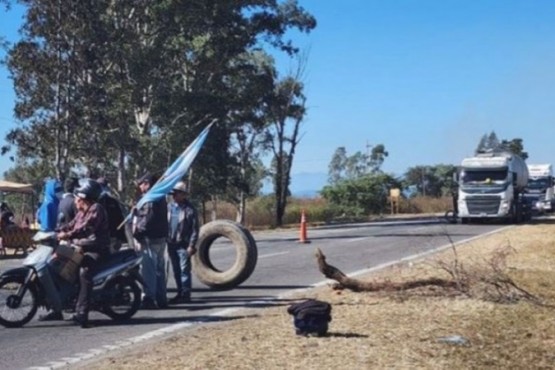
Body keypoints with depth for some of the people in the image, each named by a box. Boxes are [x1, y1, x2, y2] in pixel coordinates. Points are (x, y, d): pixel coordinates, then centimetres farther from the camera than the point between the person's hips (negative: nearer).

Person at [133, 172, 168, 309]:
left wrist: (137, 231, -14)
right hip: (161, 237, 10)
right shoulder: (161, 198, 18)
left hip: (149, 239, -10)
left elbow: (148, 219, -21)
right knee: (159, 269, 13)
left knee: (148, 269, -9)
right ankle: (161, 299, 18)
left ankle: (149, 298, -10)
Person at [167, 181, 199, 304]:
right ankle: (180, 293, 19)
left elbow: (195, 229, -8)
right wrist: (166, 240, 8)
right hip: (171, 244, 6)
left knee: (184, 270, -5)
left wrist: (191, 245, -14)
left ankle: (185, 294, 0)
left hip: (183, 245, -6)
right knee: (176, 271, 11)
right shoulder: (169, 207, 10)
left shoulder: (190, 210, -7)